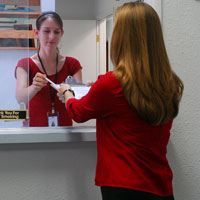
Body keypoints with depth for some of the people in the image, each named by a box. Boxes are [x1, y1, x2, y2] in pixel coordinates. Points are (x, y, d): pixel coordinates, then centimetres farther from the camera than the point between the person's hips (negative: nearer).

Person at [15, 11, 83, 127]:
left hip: (64, 129, 2)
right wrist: (35, 87, -32)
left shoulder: (72, 64, 9)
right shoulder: (25, 64, 4)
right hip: (34, 127, -2)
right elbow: (20, 97, -12)